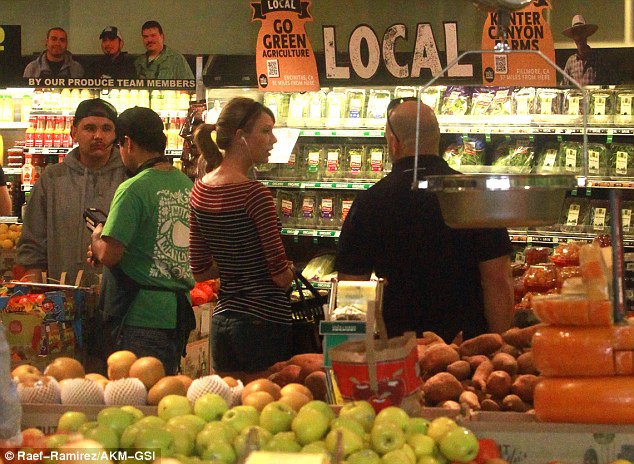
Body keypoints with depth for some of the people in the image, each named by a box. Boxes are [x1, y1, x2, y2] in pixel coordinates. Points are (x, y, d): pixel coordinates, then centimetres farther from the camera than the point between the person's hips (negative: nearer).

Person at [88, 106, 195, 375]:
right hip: (180, 309, 8)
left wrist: (97, 236, 4)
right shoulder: (188, 186, 10)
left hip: (143, 315, -8)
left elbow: (110, 254, -19)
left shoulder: (133, 189, -14)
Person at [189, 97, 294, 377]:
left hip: (222, 319, 8)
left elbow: (200, 271, 12)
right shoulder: (253, 193, -16)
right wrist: (288, 269, 8)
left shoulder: (200, 190, 6)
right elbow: (282, 276, -12)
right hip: (264, 321, -8)